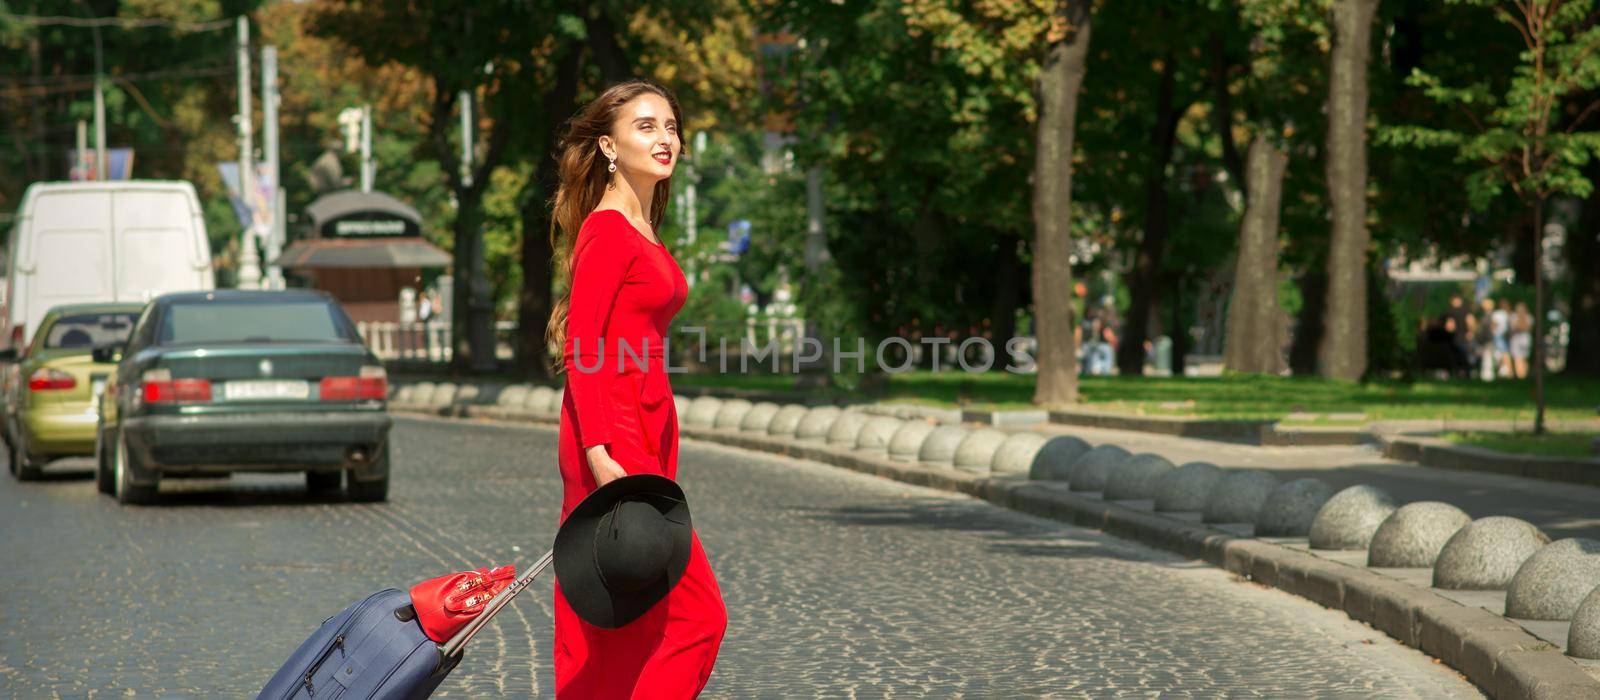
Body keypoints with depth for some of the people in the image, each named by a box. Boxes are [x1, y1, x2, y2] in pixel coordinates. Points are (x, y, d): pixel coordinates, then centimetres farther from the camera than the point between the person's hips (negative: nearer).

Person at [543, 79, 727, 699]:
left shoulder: (643, 232, 17)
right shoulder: (607, 230, -11)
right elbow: (582, 349, -17)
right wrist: (600, 455, -25)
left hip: (645, 436, 9)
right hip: (615, 439, -9)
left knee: (625, 633, 9)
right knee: (696, 614, -11)